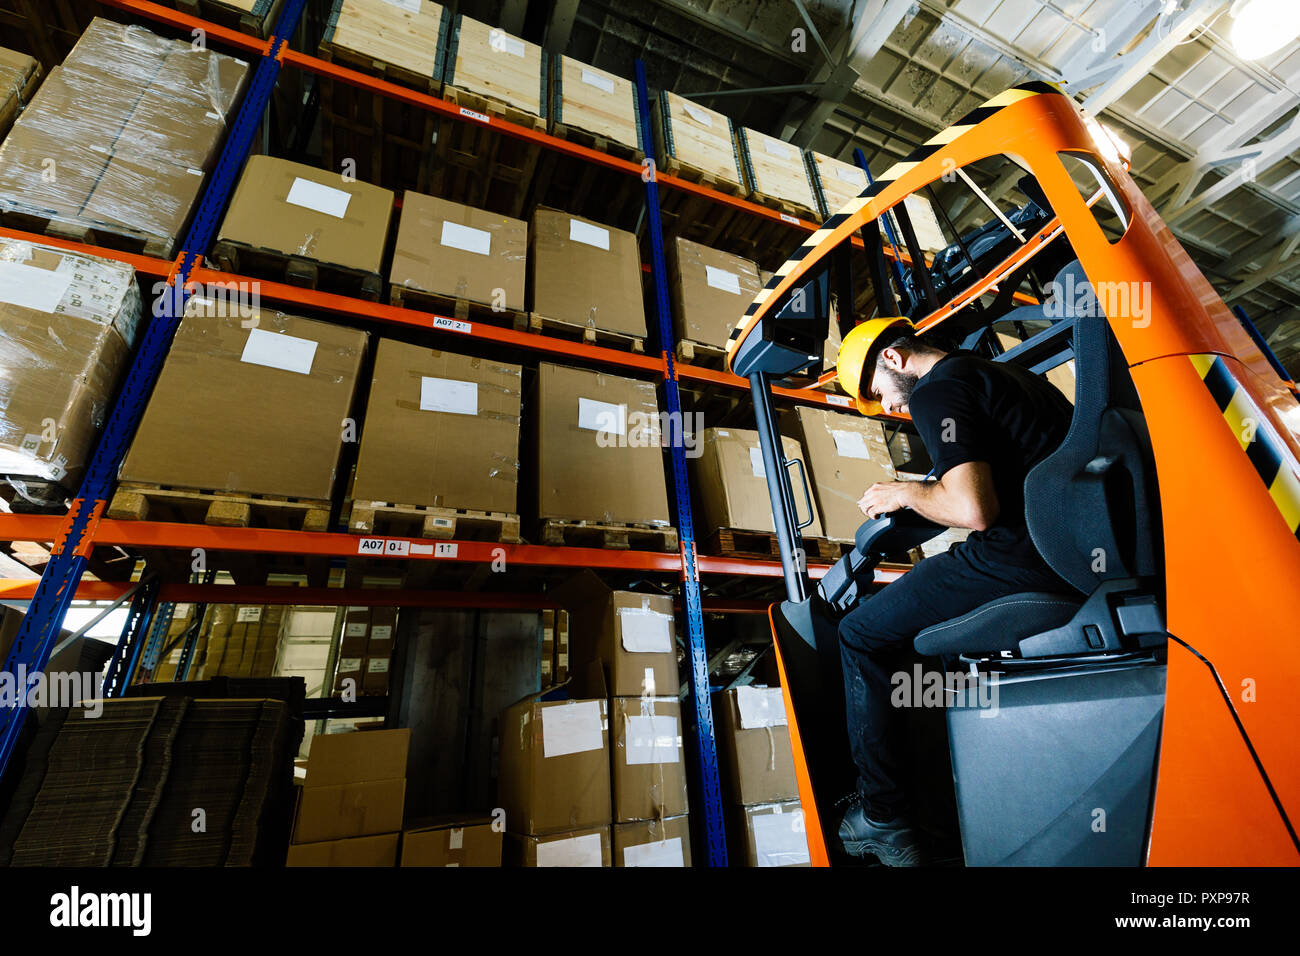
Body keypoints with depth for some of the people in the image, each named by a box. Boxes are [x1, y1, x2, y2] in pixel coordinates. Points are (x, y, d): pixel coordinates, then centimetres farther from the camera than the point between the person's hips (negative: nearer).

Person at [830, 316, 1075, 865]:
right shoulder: (1010, 374, 21)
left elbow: (974, 509, -21)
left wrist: (905, 492, -2)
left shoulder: (936, 391, -8)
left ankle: (884, 822, 10)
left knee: (861, 636, 1)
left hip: (1025, 555, -10)